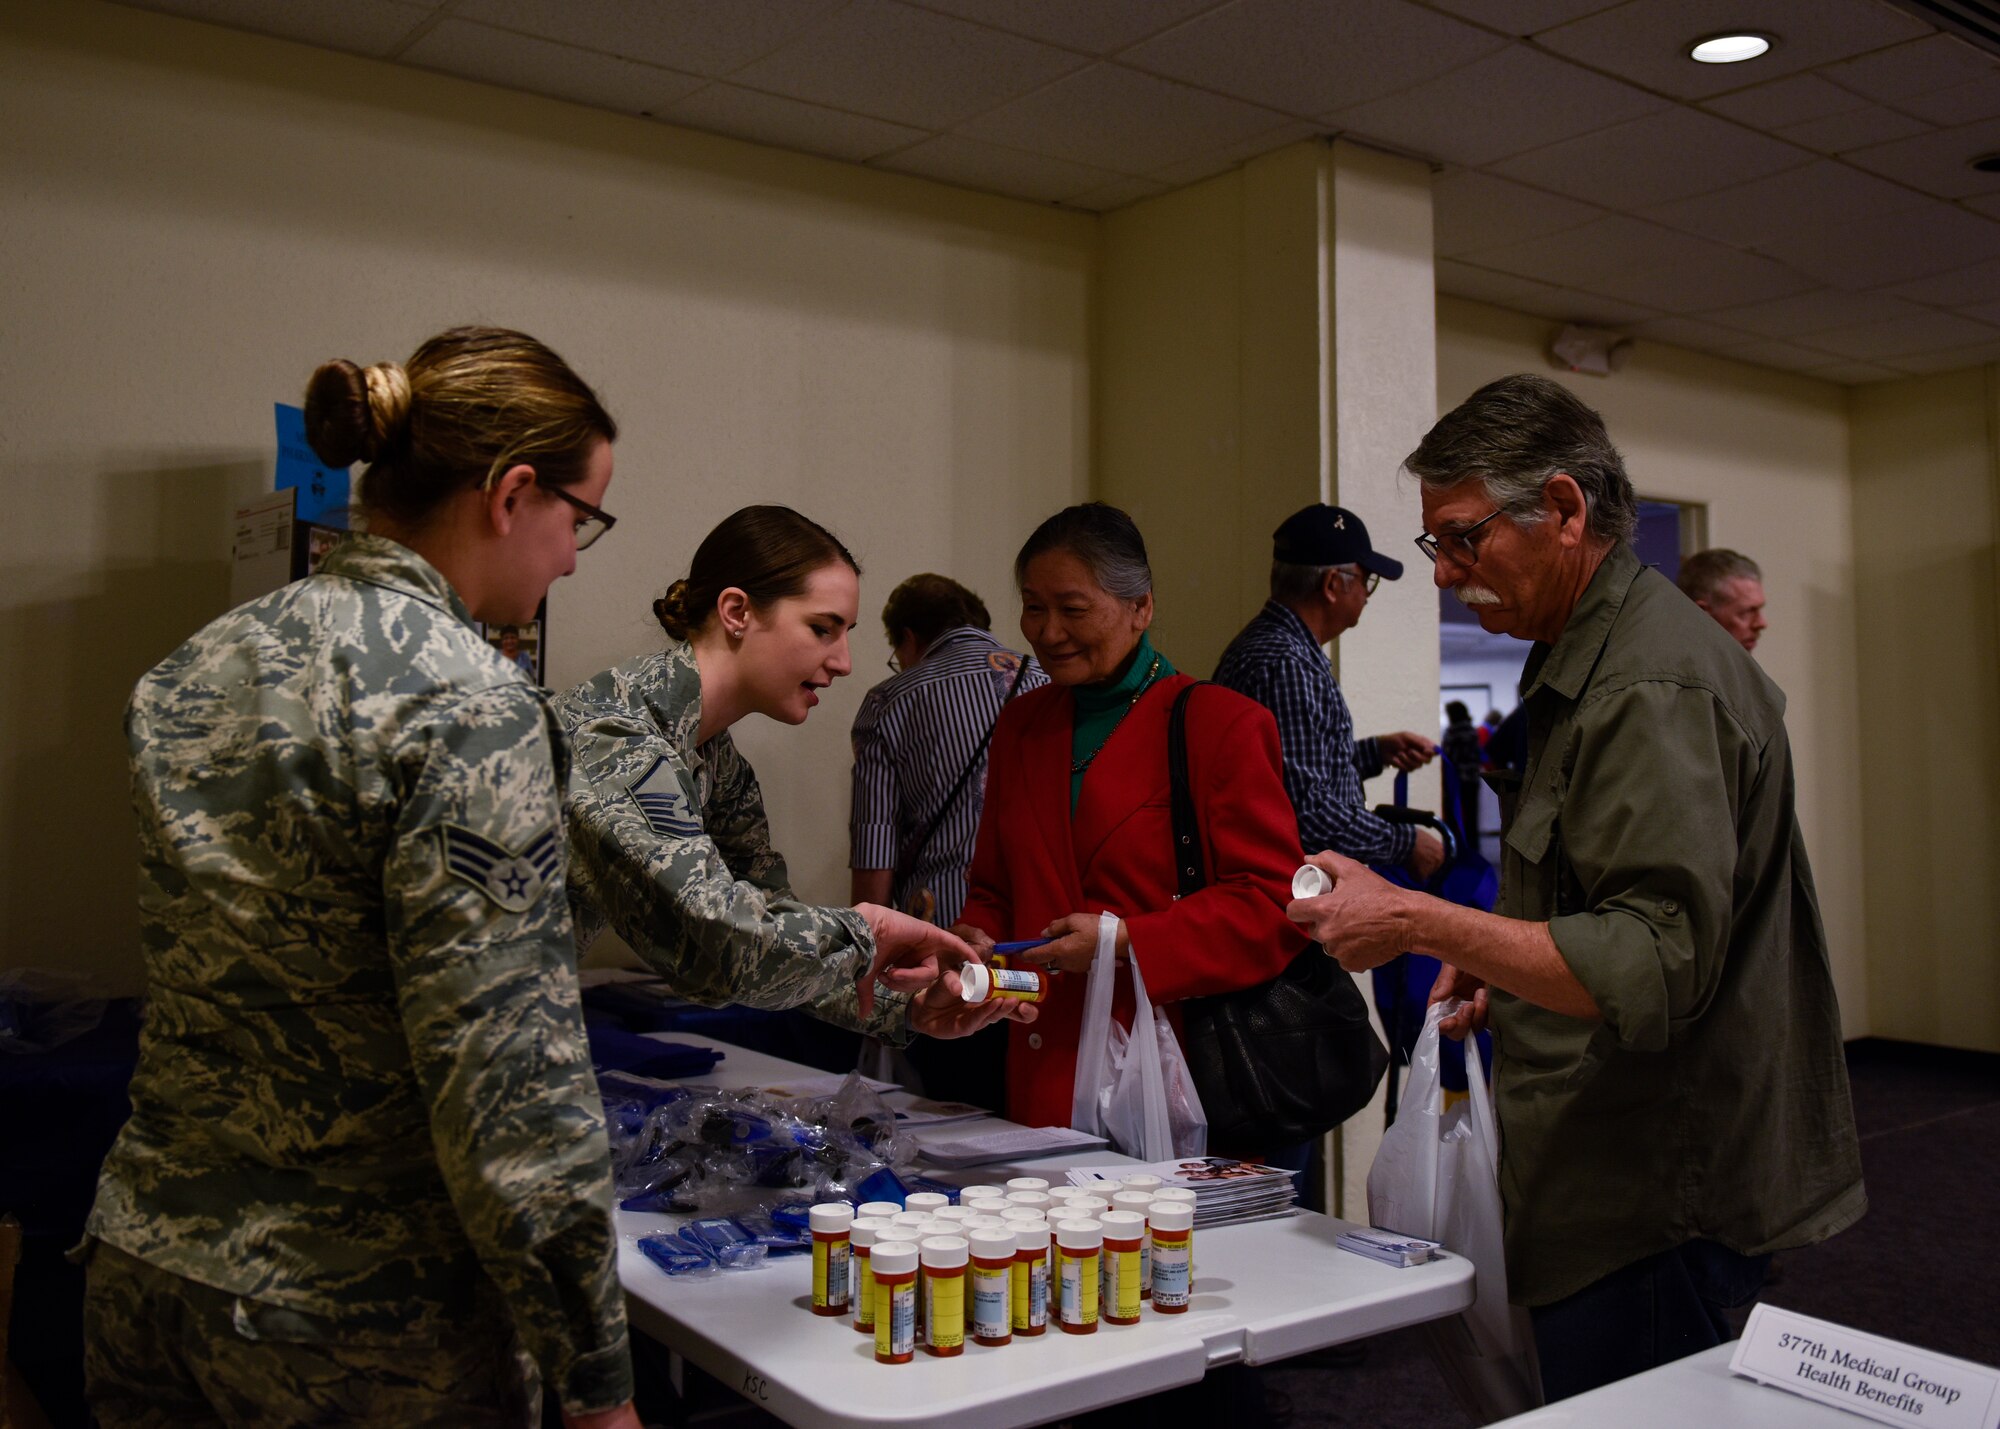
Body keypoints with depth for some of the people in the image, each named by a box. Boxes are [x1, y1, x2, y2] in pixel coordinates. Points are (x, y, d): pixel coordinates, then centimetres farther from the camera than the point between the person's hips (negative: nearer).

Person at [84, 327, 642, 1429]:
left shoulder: (193, 670, 3)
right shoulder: (469, 707, -21)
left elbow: (199, 971, 12)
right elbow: (507, 1079, -22)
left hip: (143, 1257, 8)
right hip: (356, 1325, -7)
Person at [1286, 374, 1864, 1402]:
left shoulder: (1652, 686, -19)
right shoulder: (1590, 660, 14)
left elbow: (1657, 970, -26)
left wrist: (1417, 923, -25)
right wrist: (1503, 967, 10)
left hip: (1658, 1207, -10)